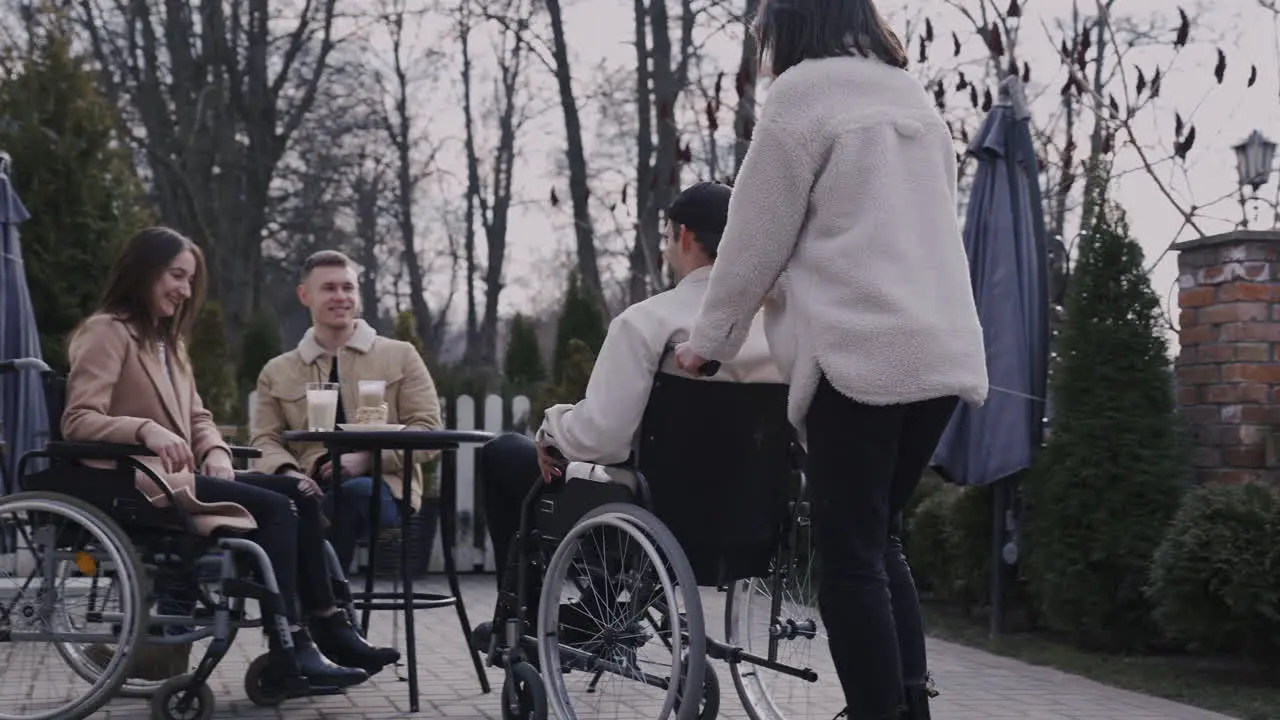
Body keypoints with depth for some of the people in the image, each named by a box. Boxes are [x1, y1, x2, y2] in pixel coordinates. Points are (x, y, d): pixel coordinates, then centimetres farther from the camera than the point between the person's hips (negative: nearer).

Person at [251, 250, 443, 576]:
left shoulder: (401, 356, 14)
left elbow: (428, 430, 6)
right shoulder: (277, 372, 20)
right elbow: (266, 440, 14)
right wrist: (289, 473, -12)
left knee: (354, 491, -39)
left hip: (381, 489, -1)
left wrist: (367, 459, -11)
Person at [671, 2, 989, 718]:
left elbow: (756, 238, -2)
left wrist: (709, 342, 9)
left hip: (861, 352, -8)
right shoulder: (915, 99, 20)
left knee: (851, 552, -3)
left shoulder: (804, 91, -1)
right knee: (878, 537, 15)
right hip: (945, 351, 8)